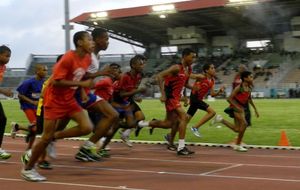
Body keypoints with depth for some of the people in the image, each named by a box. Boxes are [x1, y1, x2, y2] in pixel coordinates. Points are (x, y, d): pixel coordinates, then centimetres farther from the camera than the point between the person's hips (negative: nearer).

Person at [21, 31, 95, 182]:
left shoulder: (87, 59, 2)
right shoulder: (68, 58, -23)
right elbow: (56, 81, -26)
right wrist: (81, 84, -26)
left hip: (69, 100, 7)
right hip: (54, 100, -7)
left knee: (87, 127, -11)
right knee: (47, 137, -4)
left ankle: (54, 137, 9)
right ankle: (28, 169, 14)